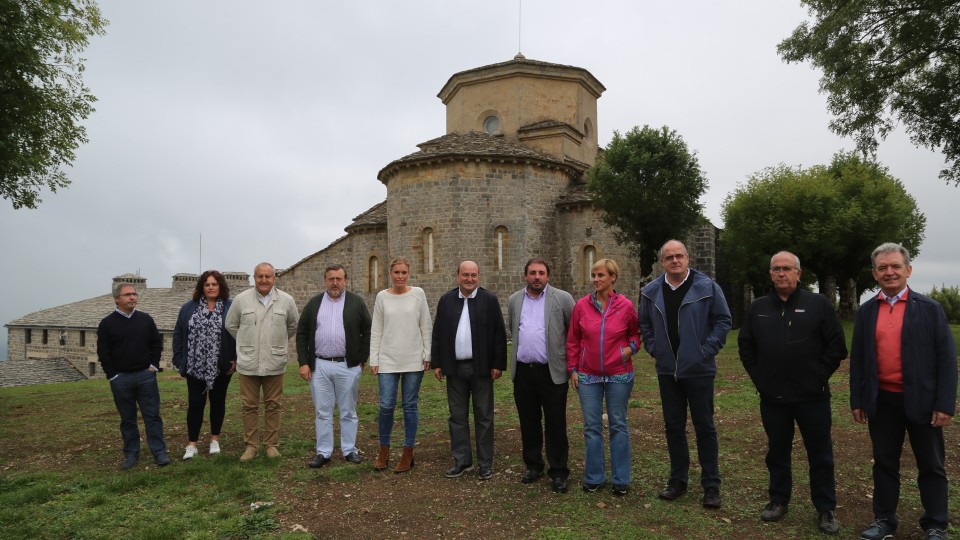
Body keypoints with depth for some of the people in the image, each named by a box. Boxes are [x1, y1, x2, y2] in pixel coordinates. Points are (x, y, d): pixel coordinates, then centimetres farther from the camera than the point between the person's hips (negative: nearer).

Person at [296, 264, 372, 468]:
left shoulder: (357, 303, 2)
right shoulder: (314, 304, 7)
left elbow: (368, 332, 3)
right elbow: (302, 334, 7)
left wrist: (361, 360, -2)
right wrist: (303, 363, 0)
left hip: (348, 366, -1)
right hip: (319, 366, 1)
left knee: (348, 412, 8)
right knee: (322, 412, 7)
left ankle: (349, 450, 19)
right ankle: (323, 452, 17)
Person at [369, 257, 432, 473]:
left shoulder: (418, 294, 1)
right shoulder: (382, 296, 3)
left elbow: (426, 327, 3)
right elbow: (376, 331, 5)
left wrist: (427, 355, 0)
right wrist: (373, 359, 0)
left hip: (414, 360, 0)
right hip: (388, 360, 1)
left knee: (410, 406, 5)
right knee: (386, 406, -2)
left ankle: (408, 453, 16)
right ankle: (384, 450, 19)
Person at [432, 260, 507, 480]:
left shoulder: (490, 299, -2)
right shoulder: (446, 300, 6)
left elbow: (499, 334, -3)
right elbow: (437, 334, 8)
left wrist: (498, 364, -7)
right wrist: (437, 363, 4)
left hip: (481, 368, -3)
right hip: (454, 368, 3)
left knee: (483, 417, 6)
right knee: (457, 416, 10)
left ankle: (485, 463, 16)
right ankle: (462, 460, 22)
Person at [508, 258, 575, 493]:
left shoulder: (562, 298, -3)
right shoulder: (514, 300, 9)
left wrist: (571, 359, 2)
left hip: (552, 372, -3)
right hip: (523, 372, 4)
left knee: (555, 425, 3)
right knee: (528, 423, 13)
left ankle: (558, 472, 14)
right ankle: (533, 465, 27)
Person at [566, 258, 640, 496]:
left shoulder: (625, 305, -5)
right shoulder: (582, 305, -3)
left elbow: (636, 332, 12)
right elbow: (573, 340, 4)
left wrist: (631, 347, -8)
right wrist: (572, 369, 3)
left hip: (619, 375, -1)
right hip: (588, 376, 1)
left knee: (618, 425, 8)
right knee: (592, 426, 7)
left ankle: (621, 479, 20)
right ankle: (594, 477, 20)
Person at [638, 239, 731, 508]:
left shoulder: (707, 287, -7)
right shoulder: (651, 291, 4)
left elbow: (723, 320, -3)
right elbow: (645, 324, 16)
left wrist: (708, 350, -9)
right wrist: (653, 348, 5)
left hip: (699, 370, -3)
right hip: (667, 371, 4)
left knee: (705, 427, 5)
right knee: (673, 427, 12)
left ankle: (711, 486, 16)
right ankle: (678, 480, 25)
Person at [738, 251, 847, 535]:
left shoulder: (819, 305, -3)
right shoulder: (758, 308, 6)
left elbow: (836, 346, -3)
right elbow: (746, 346, 12)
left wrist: (818, 377, -6)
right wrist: (759, 376, 4)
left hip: (812, 397, -2)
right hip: (772, 397, 3)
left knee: (821, 455, 7)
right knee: (777, 453, 14)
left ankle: (826, 509, 21)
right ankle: (778, 501, 28)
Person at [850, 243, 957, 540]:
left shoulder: (930, 308, -2)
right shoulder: (866, 311, 5)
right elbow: (857, 359, 7)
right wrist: (857, 400, 4)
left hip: (921, 400, -2)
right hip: (881, 402, 2)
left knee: (931, 467, 10)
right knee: (884, 464, 12)